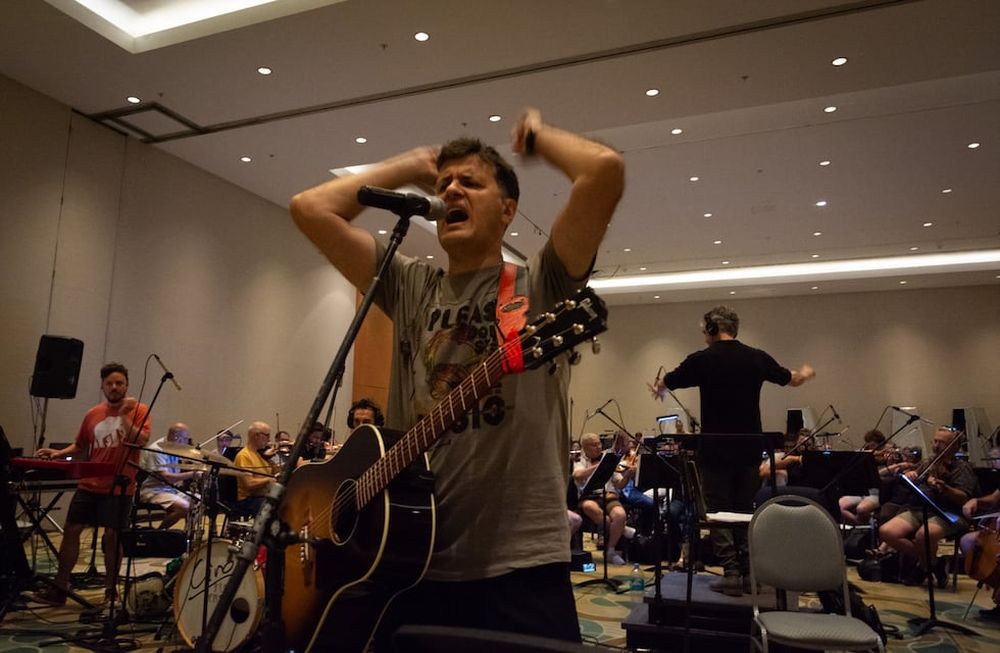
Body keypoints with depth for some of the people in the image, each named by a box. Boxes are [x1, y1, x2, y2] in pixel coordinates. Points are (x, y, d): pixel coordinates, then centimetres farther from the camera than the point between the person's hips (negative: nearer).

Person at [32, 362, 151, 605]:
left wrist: (124, 414, -21)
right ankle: (59, 588, 18)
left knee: (112, 535, 0)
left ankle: (111, 588, 16)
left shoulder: (138, 410, -3)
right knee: (71, 529, 5)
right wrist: (59, 453, 3)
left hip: (120, 487, -4)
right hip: (89, 484, 4)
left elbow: (142, 440, -17)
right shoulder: (92, 415, 9)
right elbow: (80, 447, 21)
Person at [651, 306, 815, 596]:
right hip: (749, 449, 4)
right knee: (745, 509, 16)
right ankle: (749, 571, 17)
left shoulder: (701, 360, -10)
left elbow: (663, 385, 5)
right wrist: (806, 373, 42)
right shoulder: (757, 358, 0)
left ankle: (731, 573, 2)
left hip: (715, 449, -4)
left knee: (719, 510, 6)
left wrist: (658, 388, 30)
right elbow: (792, 379, 18)